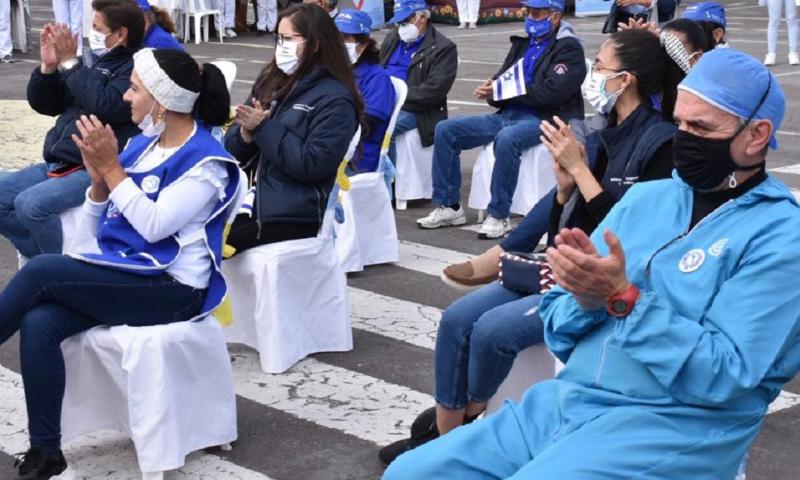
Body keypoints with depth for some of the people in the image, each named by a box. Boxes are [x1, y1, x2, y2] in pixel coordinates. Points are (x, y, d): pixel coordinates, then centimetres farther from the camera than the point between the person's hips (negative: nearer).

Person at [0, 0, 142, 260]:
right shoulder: (95, 62, 16)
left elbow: (106, 106, -26)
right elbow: (43, 104, 19)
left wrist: (70, 63, -15)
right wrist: (48, 66, 0)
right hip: (58, 165, 10)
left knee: (31, 203, -28)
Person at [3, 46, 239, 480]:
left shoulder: (204, 160, -8)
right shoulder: (142, 143, 13)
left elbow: (153, 225, -19)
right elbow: (98, 227, 14)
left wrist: (111, 167, -18)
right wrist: (99, 178, -5)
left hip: (172, 289, -7)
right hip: (120, 276, 7)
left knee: (40, 271, -22)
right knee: (38, 323, -20)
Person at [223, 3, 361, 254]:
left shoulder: (335, 100, -9)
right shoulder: (269, 81, 10)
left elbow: (311, 165, -18)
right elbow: (233, 149, 12)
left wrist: (264, 127, -17)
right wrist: (246, 134, -11)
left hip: (295, 217, -6)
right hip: (252, 201, 7)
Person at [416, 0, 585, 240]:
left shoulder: (569, 49, -3)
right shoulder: (524, 44, 21)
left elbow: (552, 92, -17)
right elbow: (502, 79, 19)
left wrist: (504, 90, -16)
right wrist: (492, 90, -7)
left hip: (542, 119, -8)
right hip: (507, 115, 8)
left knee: (506, 138, -40)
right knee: (445, 130, -4)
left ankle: (499, 216, -29)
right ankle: (449, 207, 0)